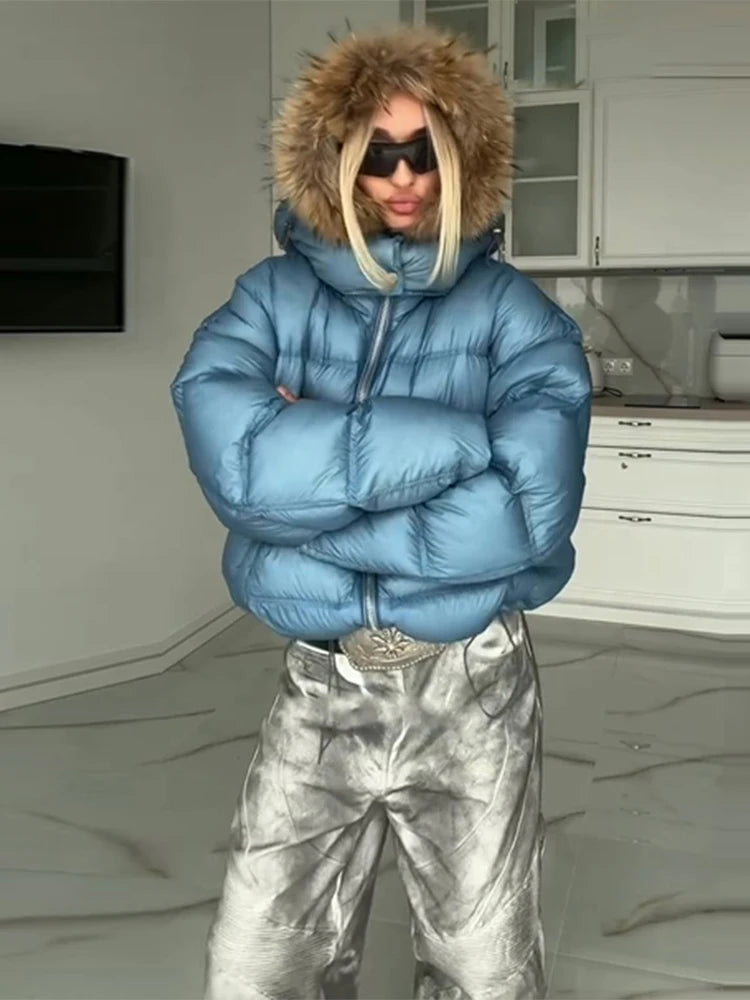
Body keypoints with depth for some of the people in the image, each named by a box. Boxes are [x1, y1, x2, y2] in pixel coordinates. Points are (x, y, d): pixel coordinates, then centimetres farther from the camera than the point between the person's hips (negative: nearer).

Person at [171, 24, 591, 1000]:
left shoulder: (513, 313, -5)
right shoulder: (270, 299, -1)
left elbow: (526, 514, -21)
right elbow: (235, 463, -21)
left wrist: (309, 494, -18)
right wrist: (459, 434, -21)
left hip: (474, 692, -1)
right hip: (320, 687, 2)